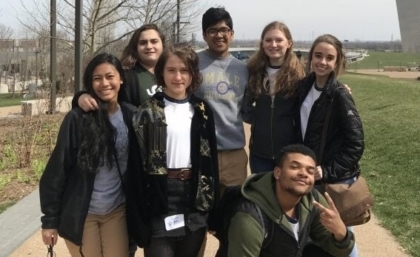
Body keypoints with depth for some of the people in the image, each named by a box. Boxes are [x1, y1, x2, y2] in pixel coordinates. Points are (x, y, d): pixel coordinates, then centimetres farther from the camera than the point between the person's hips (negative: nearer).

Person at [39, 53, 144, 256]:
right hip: (80, 214, -2)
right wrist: (50, 219, -8)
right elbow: (57, 170, -9)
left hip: (117, 211, 3)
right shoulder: (77, 118, -13)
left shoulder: (131, 116, -3)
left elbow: (138, 165, 5)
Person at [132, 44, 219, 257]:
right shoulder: (148, 111, -2)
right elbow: (137, 159, -5)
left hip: (194, 199, 3)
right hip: (160, 199, -3)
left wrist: (212, 206, 7)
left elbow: (211, 159, 9)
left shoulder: (202, 111, 8)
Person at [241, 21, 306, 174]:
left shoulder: (297, 74, -5)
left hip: (289, 150, -2)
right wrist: (256, 118, -5)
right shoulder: (253, 71, 2)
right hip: (259, 150, 2)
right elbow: (245, 105, 11)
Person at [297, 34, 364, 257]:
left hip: (337, 180, -6)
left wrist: (328, 171, -19)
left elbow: (356, 143, -17)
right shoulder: (304, 87, 3)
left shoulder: (340, 95, -16)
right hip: (311, 176, 6)